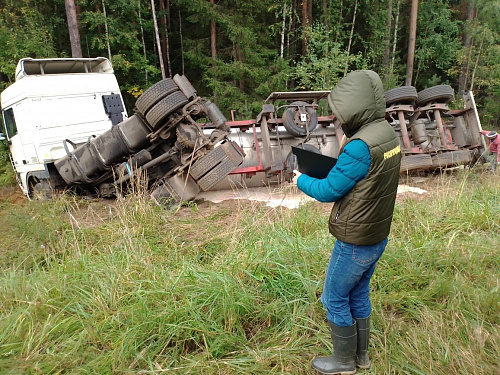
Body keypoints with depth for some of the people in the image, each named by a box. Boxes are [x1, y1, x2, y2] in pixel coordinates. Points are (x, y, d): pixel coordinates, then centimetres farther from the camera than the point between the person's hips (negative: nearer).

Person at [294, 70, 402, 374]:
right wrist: (331, 172, 3)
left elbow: (328, 192, -19)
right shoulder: (389, 134, 0)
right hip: (378, 237, 9)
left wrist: (301, 180, -2)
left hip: (355, 244, -9)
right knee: (359, 295, 24)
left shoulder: (361, 146, -28)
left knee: (335, 300, 12)